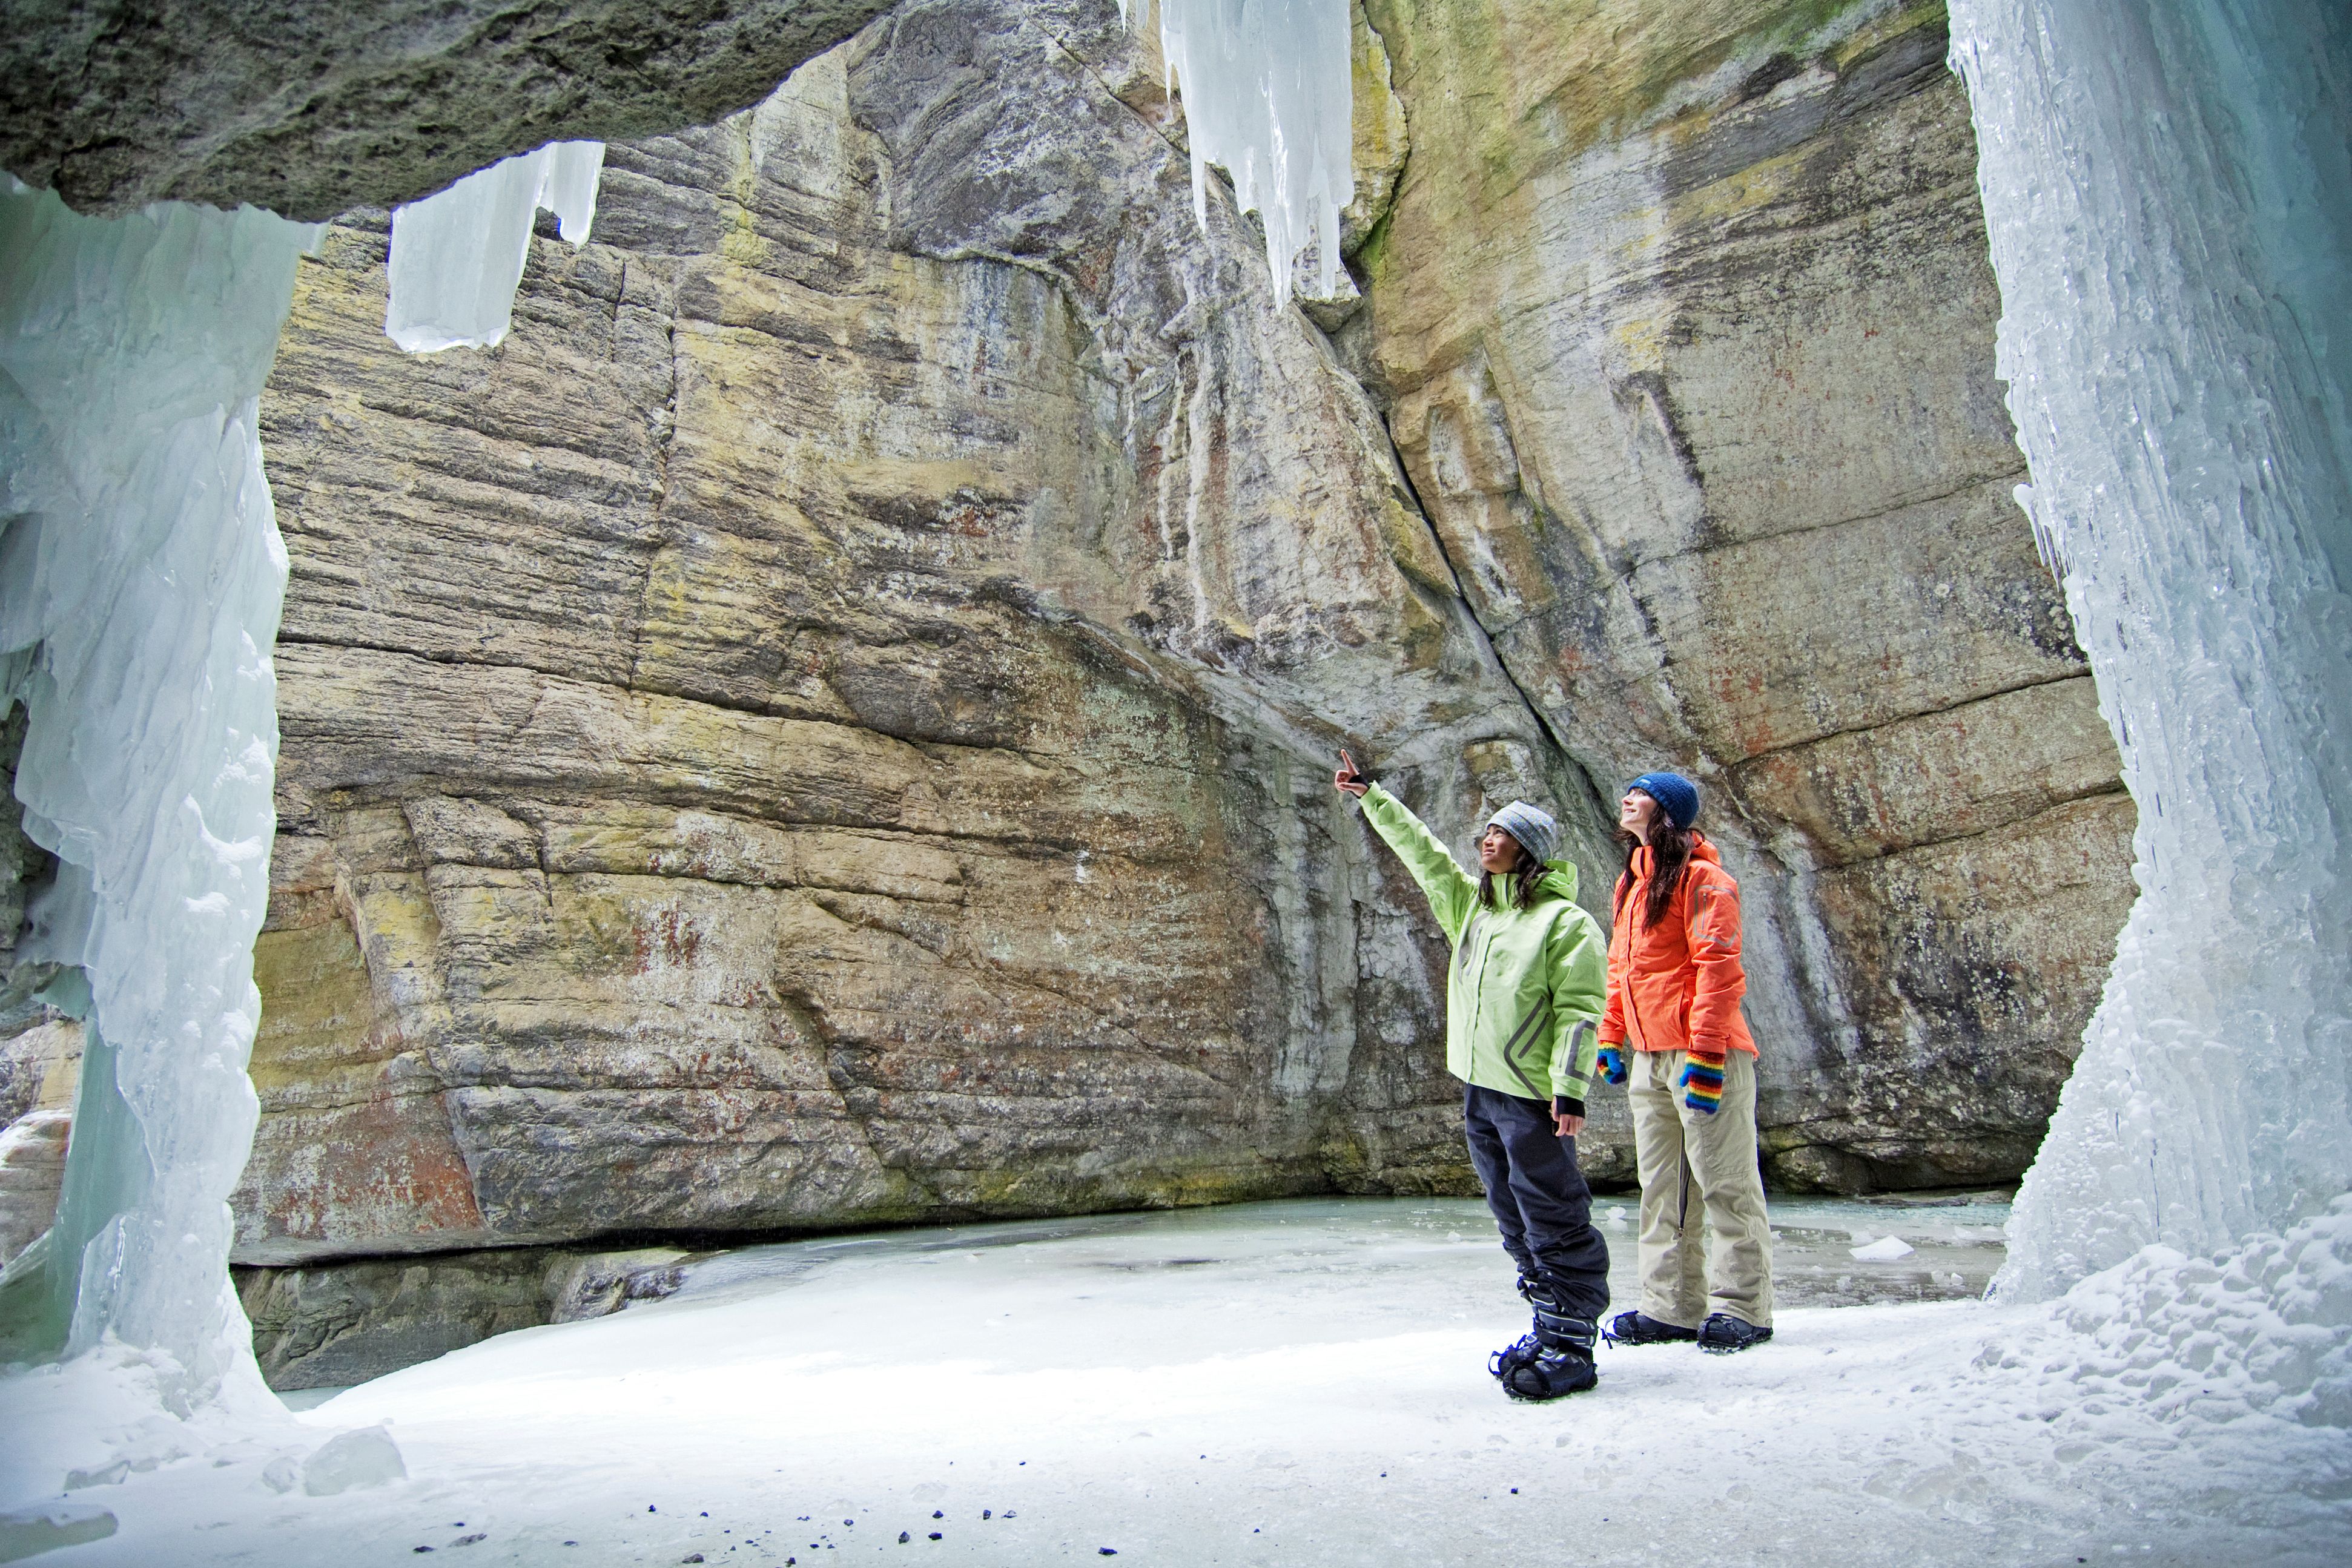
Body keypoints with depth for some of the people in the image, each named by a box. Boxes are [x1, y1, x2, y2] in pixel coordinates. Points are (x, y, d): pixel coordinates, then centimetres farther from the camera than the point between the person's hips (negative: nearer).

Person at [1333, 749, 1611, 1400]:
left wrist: (1569, 1088, -20)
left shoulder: (1566, 921, -7)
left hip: (1532, 1096, -7)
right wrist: (1368, 794, 17)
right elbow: (1419, 849, 17)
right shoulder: (1471, 905, 13)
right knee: (1517, 1223, 15)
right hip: (1480, 1090, 7)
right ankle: (1549, 1330, 27)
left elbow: (1580, 1010, -12)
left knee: (1554, 1223, 0)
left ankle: (1571, 1349, 9)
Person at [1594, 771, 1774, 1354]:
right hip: (1649, 1058, 9)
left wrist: (1706, 1051, -19)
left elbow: (1718, 967, -15)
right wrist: (1610, 1038, 19)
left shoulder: (1700, 876, -8)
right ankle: (1672, 1306, 17)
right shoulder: (1630, 883, 18)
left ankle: (1741, 1307, 9)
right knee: (1661, 1186, 10)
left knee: (1724, 1181, -1)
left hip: (1704, 1056, -8)